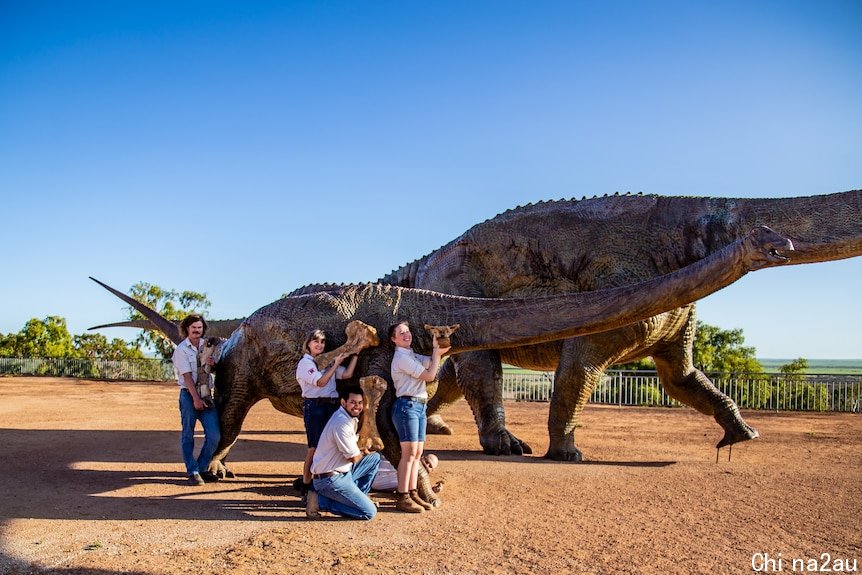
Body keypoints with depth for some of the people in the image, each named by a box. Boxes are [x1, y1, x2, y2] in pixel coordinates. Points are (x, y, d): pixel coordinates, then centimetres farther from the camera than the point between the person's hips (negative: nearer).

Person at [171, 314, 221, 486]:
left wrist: (212, 364, -9)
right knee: (188, 435, 2)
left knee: (214, 435, 0)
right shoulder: (181, 350, -6)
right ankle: (192, 472, 10)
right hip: (189, 395, -5)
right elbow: (187, 376, -12)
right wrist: (196, 398, -18)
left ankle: (202, 469, 14)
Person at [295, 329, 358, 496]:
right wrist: (336, 363, -10)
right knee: (315, 446, -6)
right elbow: (321, 382, -13)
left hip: (331, 405, 6)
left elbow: (347, 374, 4)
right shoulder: (305, 362, 0)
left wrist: (355, 354, 1)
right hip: (314, 405, -6)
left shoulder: (327, 361, 17)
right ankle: (306, 484, 2)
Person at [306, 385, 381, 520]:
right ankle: (320, 501, -6)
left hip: (342, 472, 10)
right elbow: (354, 458, -15)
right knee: (369, 512, -12)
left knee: (375, 458, 13)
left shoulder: (351, 419, 10)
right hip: (329, 479, -10)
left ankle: (356, 497, 14)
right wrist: (363, 452, 5)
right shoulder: (342, 423, -22)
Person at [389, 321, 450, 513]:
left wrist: (437, 350, -5)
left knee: (417, 453, 9)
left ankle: (412, 494, 14)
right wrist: (437, 352, -4)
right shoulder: (402, 357, -10)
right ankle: (402, 498, -8)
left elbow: (432, 363, 11)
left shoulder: (412, 355, 20)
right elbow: (429, 375, -13)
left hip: (419, 406, 9)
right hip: (407, 405, -9)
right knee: (409, 453, -11)